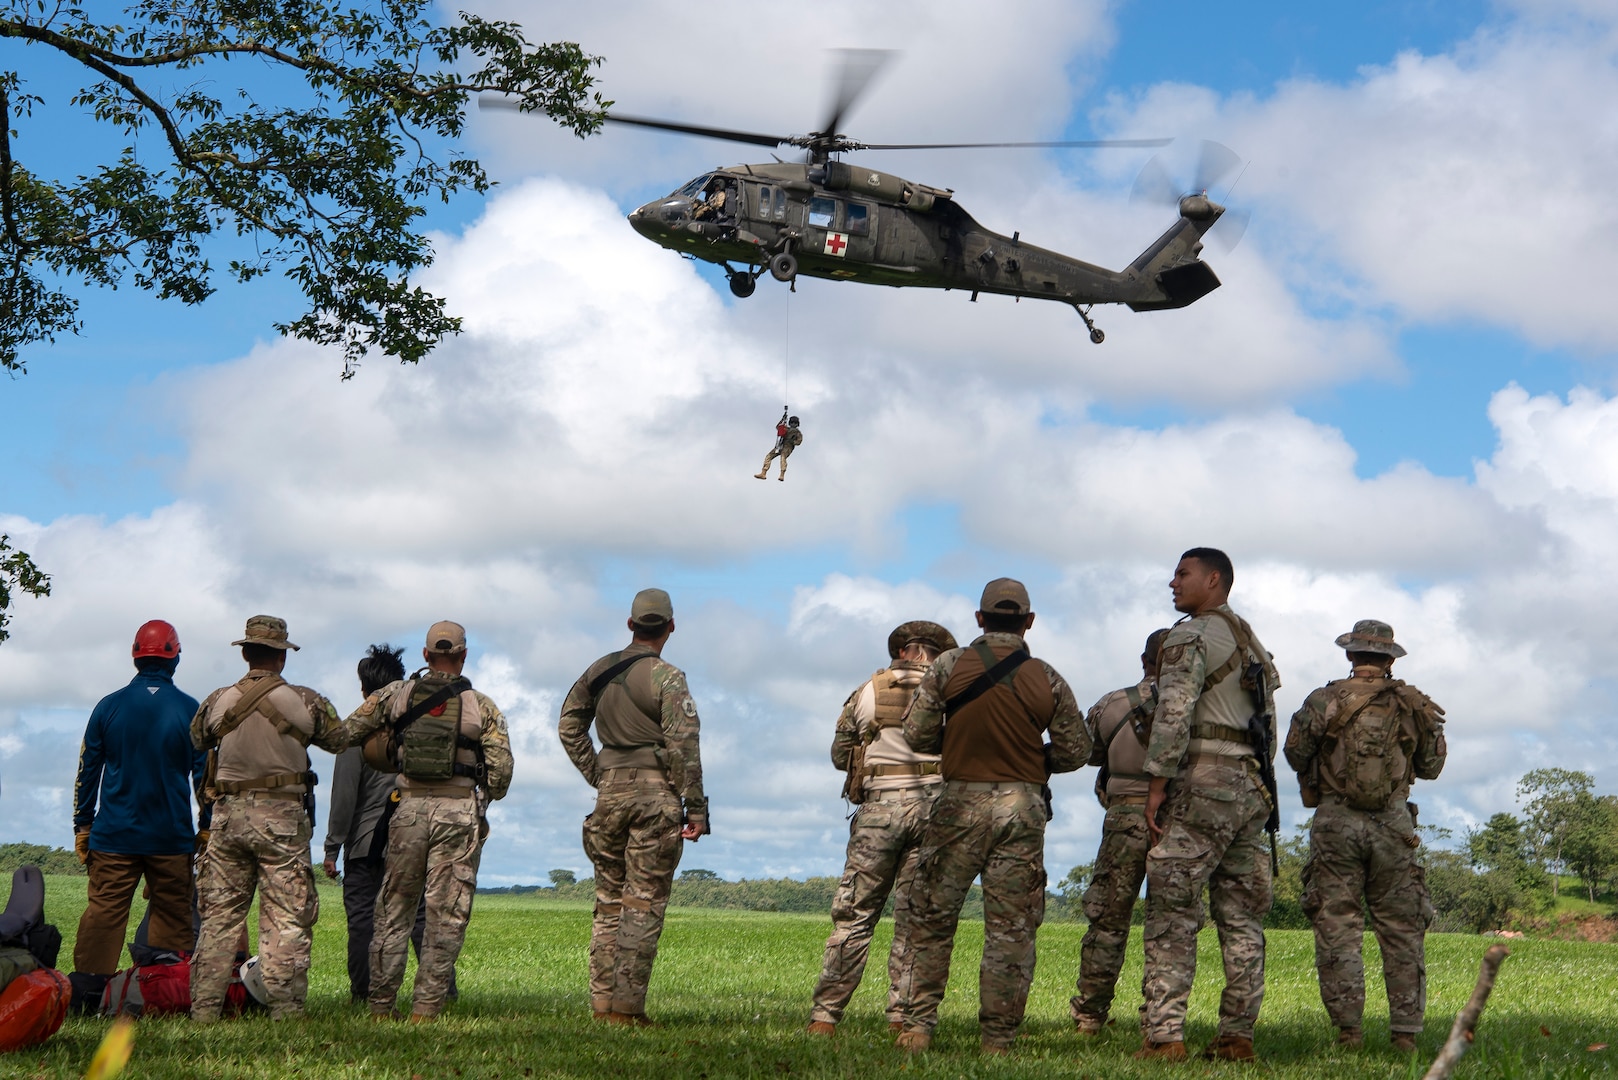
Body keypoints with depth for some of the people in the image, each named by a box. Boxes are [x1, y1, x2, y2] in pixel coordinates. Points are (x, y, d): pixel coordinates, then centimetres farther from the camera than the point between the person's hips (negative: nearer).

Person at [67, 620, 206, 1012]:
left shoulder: (108, 706, 3)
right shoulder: (191, 711, 0)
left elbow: (87, 772, 7)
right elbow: (205, 775, 2)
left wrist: (82, 826, 14)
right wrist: (207, 829, 10)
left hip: (114, 834, 1)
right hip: (172, 835, -1)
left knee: (104, 910, -1)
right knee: (172, 917, 5)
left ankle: (84, 993, -7)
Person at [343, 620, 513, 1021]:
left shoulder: (395, 694, 5)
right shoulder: (482, 707, -1)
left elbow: (350, 732, 9)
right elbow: (500, 774, -5)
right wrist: (486, 792, 16)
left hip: (410, 808, 2)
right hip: (459, 813, -2)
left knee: (395, 910, 12)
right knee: (446, 915, 3)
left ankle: (380, 1005, 13)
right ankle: (425, 1007, 0)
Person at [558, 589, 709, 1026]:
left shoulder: (599, 671, 10)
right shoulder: (666, 677, -9)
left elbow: (569, 725, 18)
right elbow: (682, 745, -15)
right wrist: (695, 807, -11)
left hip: (611, 791, 5)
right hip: (655, 793, -5)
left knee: (608, 901, 12)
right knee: (644, 903, -2)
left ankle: (602, 1002, 12)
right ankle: (626, 1006, -4)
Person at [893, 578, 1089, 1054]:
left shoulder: (949, 666, -2)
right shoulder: (1047, 680, 0)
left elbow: (916, 734, -1)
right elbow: (1075, 751, 4)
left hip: (961, 803, 0)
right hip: (1023, 809, 1)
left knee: (932, 918, 9)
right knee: (1011, 928, 4)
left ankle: (917, 1026, 7)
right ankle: (998, 1039, 4)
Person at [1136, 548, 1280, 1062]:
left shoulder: (1191, 637, -6)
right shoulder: (1252, 643, 21)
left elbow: (1174, 712, -17)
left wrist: (1157, 784, -14)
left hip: (1202, 784, -8)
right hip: (1252, 788, 9)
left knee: (1172, 914, -8)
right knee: (1242, 917, 8)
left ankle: (1164, 1036, -13)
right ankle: (1237, 1036, 9)